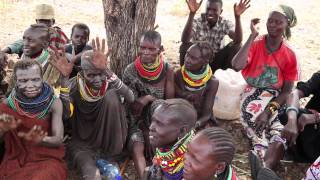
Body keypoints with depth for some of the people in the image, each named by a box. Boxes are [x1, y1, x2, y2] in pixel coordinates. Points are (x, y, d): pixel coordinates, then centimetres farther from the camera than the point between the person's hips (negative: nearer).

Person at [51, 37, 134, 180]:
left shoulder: (109, 82, -13)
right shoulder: (75, 85, -12)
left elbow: (130, 98, -33)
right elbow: (65, 114, -26)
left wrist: (105, 70, -42)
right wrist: (65, 77, -34)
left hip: (109, 141, 3)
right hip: (83, 142, -3)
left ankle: (111, 156, -13)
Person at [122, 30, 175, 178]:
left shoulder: (167, 70, -11)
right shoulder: (130, 71, -14)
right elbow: (133, 109, -13)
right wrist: (146, 134, -20)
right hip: (138, 120, -1)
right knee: (137, 148, -27)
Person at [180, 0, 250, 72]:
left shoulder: (225, 24, -12)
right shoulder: (197, 22, -17)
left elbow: (238, 40, -29)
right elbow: (184, 40, -37)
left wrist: (237, 17, -41)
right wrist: (192, 13, -47)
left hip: (216, 62, 2)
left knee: (235, 46, -20)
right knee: (185, 46, -30)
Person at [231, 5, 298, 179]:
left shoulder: (290, 55, 1)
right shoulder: (255, 44, -2)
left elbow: (287, 90, 0)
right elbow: (236, 65, -23)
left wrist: (270, 110, -17)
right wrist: (253, 36, -18)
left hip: (276, 98, 2)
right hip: (253, 93, -1)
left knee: (281, 134, -26)